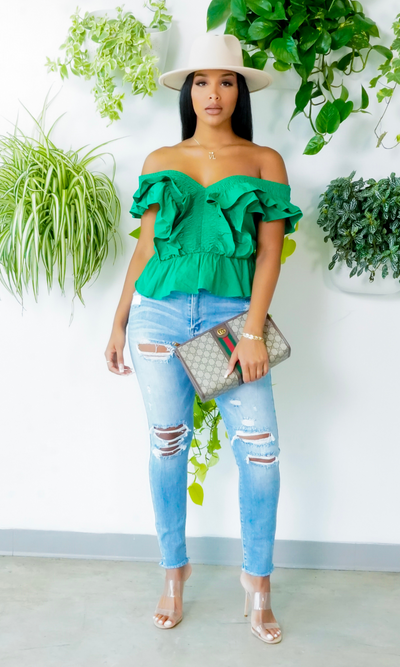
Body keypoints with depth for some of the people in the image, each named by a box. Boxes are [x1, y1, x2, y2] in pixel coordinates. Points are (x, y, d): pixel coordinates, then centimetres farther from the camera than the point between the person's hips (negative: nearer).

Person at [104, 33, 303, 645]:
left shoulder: (264, 160, 8)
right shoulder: (160, 161, 12)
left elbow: (269, 251, 0)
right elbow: (145, 249, 12)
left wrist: (254, 331, -10)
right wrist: (119, 323, 8)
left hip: (232, 315, -1)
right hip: (159, 313, 2)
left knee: (259, 446, -6)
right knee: (168, 444, 8)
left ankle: (258, 578, 17)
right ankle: (174, 570, 28)